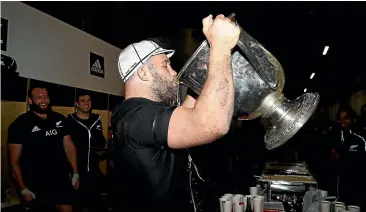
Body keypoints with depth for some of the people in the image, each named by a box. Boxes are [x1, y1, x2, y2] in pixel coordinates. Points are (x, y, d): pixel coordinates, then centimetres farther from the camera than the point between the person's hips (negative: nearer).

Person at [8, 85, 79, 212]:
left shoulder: (60, 119, 3)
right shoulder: (20, 124, -9)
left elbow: (69, 147, 8)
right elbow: (14, 160, -8)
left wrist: (75, 173, 4)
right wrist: (23, 189, -10)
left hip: (62, 181, 3)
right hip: (37, 185, -3)